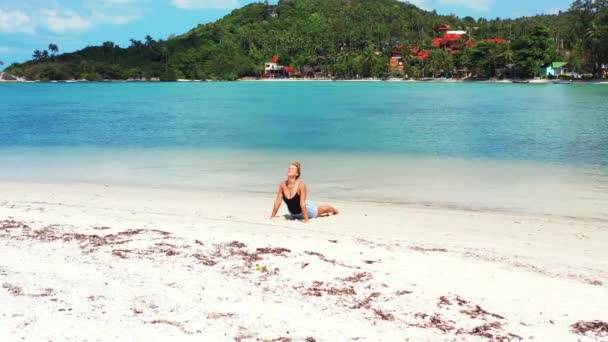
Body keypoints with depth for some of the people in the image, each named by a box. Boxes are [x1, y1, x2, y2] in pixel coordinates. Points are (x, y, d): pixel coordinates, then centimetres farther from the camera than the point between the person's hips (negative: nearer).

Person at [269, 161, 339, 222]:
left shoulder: (301, 185, -32)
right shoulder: (282, 185, -21)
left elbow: (302, 203, -33)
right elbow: (277, 202, -14)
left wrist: (306, 219, -31)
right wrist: (272, 216, -11)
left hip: (306, 210, -4)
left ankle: (334, 210, 59)